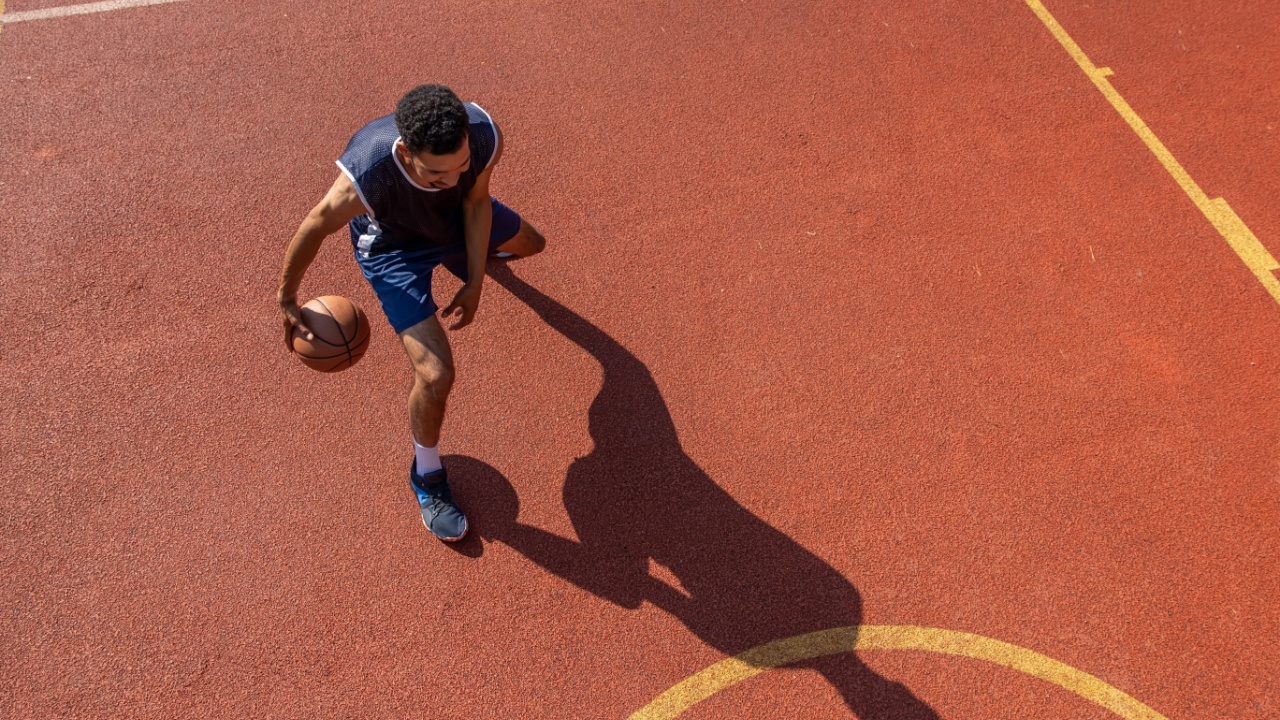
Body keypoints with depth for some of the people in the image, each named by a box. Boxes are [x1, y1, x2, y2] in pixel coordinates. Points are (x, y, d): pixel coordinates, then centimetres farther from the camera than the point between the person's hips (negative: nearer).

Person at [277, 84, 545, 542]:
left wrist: (474, 284, -16)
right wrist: (287, 300, -9)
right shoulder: (363, 180, -45)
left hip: (457, 214, 5)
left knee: (530, 243, 32)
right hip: (394, 247, -4)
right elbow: (314, 230, -24)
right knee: (435, 375, -16)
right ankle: (427, 477, 16)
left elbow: (476, 201, -16)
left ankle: (471, 253, 70)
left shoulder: (485, 136, -37)